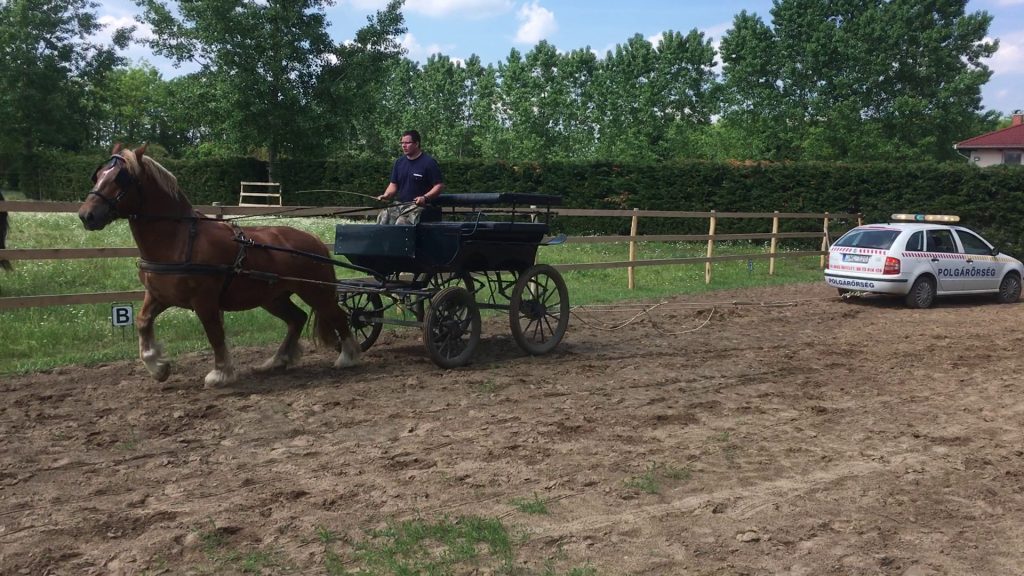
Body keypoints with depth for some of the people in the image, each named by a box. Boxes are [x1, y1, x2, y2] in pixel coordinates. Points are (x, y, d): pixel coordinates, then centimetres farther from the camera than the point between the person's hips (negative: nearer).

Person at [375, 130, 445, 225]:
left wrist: (425, 198, -21)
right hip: (399, 204, 6)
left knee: (402, 222, -31)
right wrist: (386, 196, -3)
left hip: (417, 205, -6)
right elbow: (393, 184, 18)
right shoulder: (399, 162, 15)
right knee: (382, 218, -19)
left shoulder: (429, 162, -4)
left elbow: (439, 186, -6)